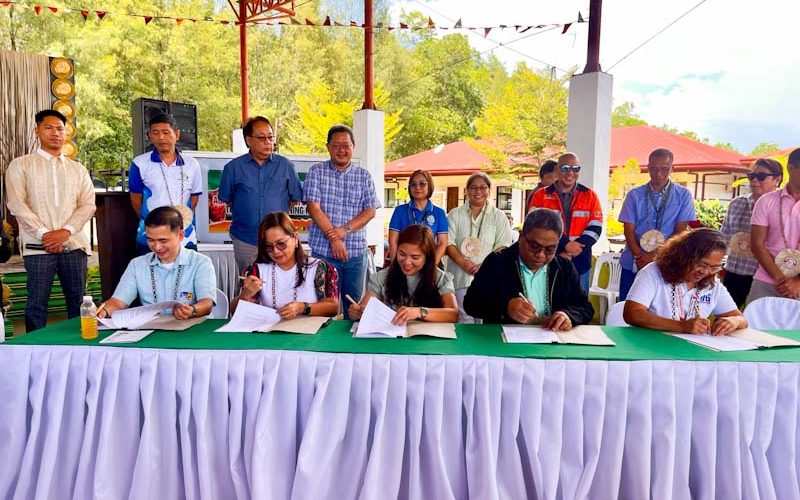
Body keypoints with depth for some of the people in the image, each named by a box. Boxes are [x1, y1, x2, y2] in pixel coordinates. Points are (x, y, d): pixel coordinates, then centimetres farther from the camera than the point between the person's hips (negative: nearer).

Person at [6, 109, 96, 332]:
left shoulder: (78, 169, 15)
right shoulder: (20, 165, 7)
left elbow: (88, 204, 5)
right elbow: (17, 204, -3)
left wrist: (65, 232, -9)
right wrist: (43, 234, -13)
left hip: (74, 244, 2)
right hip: (37, 245, -2)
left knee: (77, 301, 5)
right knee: (37, 302, -1)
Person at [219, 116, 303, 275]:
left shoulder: (285, 165, 2)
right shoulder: (233, 168, 2)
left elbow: (296, 196, 10)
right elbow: (226, 199, 11)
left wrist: (278, 209, 8)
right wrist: (245, 211, 8)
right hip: (245, 240, 0)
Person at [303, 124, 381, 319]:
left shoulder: (363, 176, 8)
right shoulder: (316, 172, 3)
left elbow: (370, 211, 0)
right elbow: (314, 208, -6)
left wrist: (344, 230, -14)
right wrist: (333, 238, -14)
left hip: (356, 252, 2)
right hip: (323, 251, -2)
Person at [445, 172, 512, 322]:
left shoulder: (499, 216, 9)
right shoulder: (455, 214, 11)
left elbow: (503, 246, 1)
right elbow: (448, 243, 3)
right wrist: (464, 263, -12)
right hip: (461, 276, 0)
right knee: (465, 319, -2)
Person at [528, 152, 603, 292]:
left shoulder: (590, 196, 8)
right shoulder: (540, 196, 3)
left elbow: (595, 228, 0)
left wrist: (571, 252, -13)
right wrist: (564, 245, -18)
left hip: (580, 265, 1)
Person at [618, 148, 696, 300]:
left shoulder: (684, 195, 3)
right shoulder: (635, 195, 4)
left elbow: (680, 231, -4)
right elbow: (629, 231, -1)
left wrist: (654, 255, -13)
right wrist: (640, 257, -14)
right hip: (633, 265, 1)